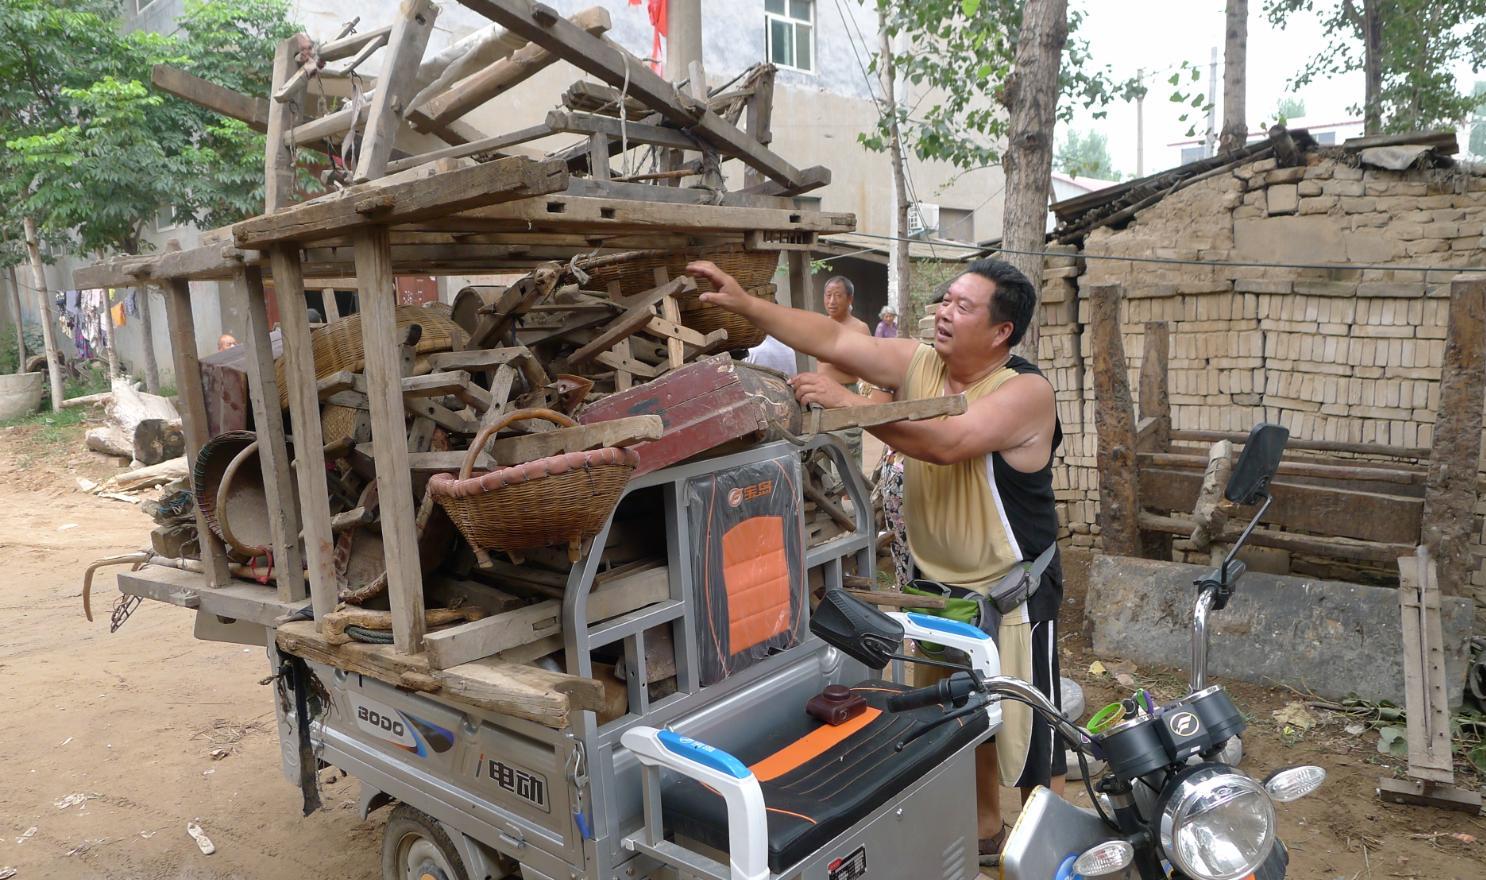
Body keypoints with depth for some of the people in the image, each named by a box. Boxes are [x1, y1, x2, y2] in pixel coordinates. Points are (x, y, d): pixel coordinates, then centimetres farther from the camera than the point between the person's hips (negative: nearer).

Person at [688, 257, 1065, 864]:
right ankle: (983, 829, 43)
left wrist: (846, 403, -36)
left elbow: (948, 443, -35)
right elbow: (833, 341, -10)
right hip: (937, 584, 7)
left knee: (1026, 728, 7)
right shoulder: (919, 363, -4)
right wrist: (745, 304, -18)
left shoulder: (1026, 391, -21)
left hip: (1012, 593, -6)